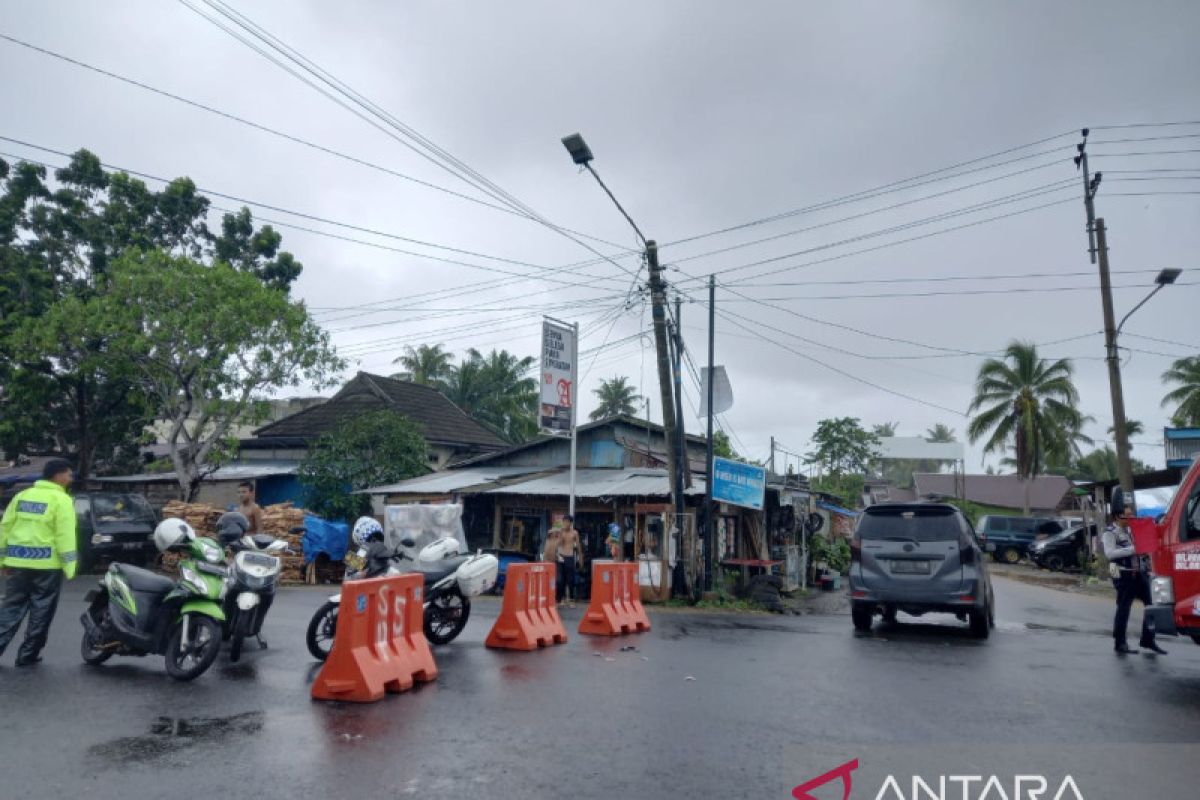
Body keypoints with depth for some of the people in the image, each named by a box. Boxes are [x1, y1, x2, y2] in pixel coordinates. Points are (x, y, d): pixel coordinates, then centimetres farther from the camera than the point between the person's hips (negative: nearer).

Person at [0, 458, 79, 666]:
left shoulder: (22, 496, 12)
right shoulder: (61, 500, -8)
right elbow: (65, 534, -14)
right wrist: (70, 565, -11)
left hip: (18, 562, 6)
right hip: (46, 564, -6)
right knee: (41, 611, 6)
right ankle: (27, 655, 11)